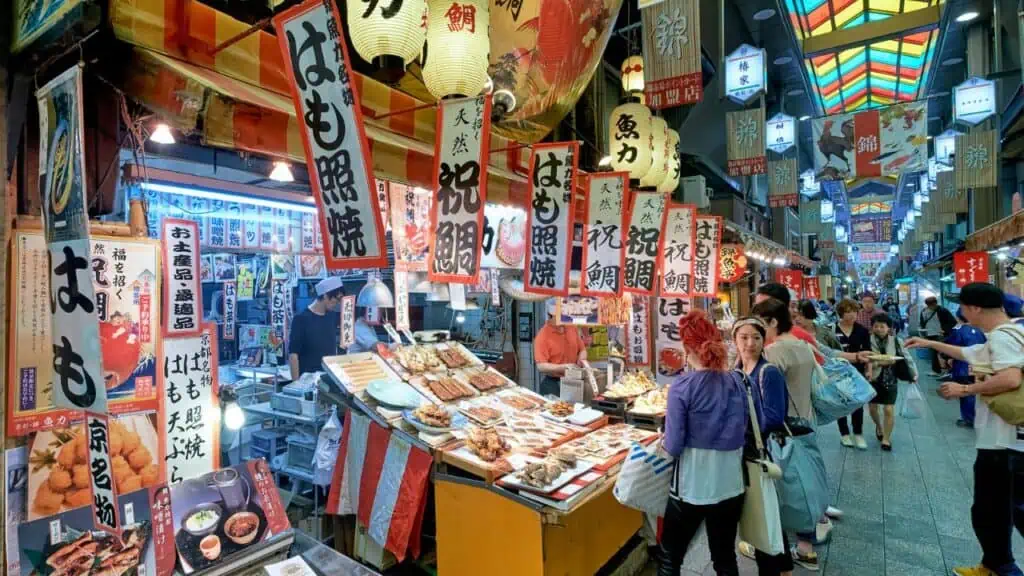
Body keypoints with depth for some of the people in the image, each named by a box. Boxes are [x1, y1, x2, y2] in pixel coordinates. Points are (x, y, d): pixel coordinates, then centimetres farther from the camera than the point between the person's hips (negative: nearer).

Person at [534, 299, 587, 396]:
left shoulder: (572, 328, 4)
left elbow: (582, 350, 15)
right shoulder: (542, 336, -16)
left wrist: (581, 360, -6)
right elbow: (541, 366, -20)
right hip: (552, 384, -5)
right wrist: (563, 367, -26)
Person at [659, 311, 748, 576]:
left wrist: (664, 441, 3)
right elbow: (742, 434, 8)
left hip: (692, 488, -5)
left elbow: (674, 447, -17)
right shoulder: (736, 382, -3)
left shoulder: (683, 386, -18)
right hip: (730, 486, 5)